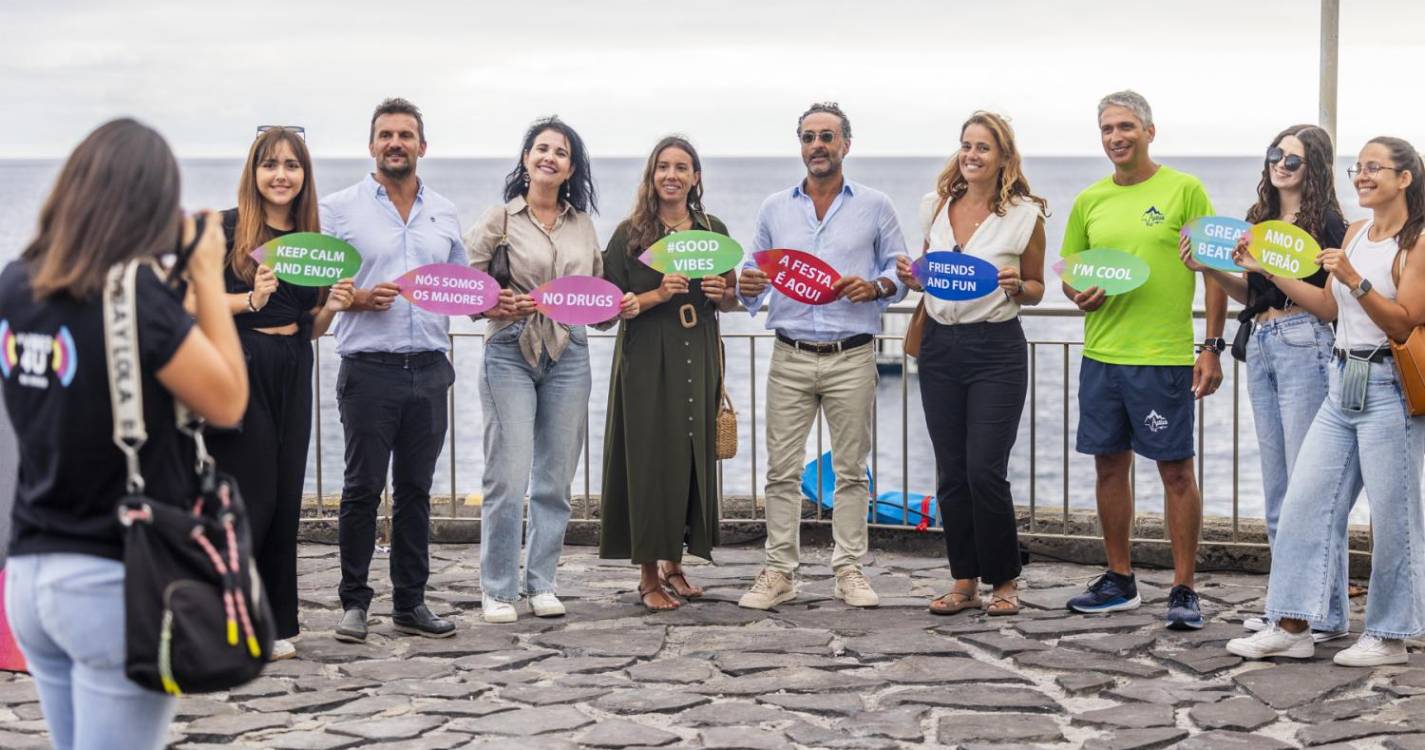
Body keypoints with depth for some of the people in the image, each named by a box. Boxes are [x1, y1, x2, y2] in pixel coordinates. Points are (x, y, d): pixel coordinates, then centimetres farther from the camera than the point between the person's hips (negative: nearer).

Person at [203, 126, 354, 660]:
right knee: (250, 497, -7)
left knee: (285, 499, 6)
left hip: (292, 374, 6)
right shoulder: (227, 229, -3)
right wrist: (251, 299, -22)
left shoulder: (312, 240, 13)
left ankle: (274, 625, 15)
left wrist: (331, 307, -2)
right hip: (239, 369, -5)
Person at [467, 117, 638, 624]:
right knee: (508, 478, -7)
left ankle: (541, 583, 18)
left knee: (556, 478, 7)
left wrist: (622, 306, -2)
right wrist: (499, 305, -18)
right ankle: (497, 590, 4)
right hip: (511, 352, -4)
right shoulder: (500, 219, 2)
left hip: (569, 355, 4)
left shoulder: (583, 225, 13)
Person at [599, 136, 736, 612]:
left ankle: (674, 564, 20)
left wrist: (722, 295, -5)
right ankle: (648, 576, 3)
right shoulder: (630, 235, -1)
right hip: (647, 363, -4)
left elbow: (731, 302, 17)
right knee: (650, 461, -4)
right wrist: (658, 295, -19)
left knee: (694, 460, 5)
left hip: (699, 361, 4)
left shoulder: (714, 231, 10)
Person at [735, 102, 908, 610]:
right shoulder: (774, 209, 13)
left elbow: (901, 269, 8)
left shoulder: (875, 207, 7)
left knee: (851, 469, 3)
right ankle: (778, 572, 5)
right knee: (781, 469, 0)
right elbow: (758, 275, 16)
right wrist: (747, 288, -6)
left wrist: (876, 288, -12)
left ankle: (849, 569, 11)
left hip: (851, 358, -1)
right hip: (790, 357, 1)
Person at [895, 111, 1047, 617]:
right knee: (950, 473, 6)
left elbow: (1036, 290, 5)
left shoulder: (1025, 215, -3)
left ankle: (1004, 580, 8)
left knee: (985, 471, -9)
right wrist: (911, 277, -1)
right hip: (940, 344, 4)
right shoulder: (935, 206, 9)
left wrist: (1016, 286, -16)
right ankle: (964, 582, 16)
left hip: (997, 349, -4)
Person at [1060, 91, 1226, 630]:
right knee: (1110, 466, 11)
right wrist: (1078, 295, -5)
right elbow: (1068, 272, 19)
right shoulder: (1089, 201, 11)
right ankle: (1119, 581, 24)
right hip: (1101, 354, 5)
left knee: (1176, 471, -1)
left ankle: (1184, 590, 7)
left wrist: (1213, 347, -8)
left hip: (1164, 357, -5)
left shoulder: (1185, 190, -2)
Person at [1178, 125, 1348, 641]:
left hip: (1305, 346, -8)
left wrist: (1272, 267, -20)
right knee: (1276, 489, 11)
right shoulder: (1261, 218, 16)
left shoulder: (1325, 222, -6)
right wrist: (1210, 267, 7)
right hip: (1261, 347, 8)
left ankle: (1327, 613, -2)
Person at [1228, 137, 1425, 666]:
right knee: (1304, 500, 4)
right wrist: (1268, 270, 14)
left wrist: (1353, 279, -24)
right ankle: (1292, 627, 9)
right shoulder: (1356, 233, 14)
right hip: (1344, 384, 8)